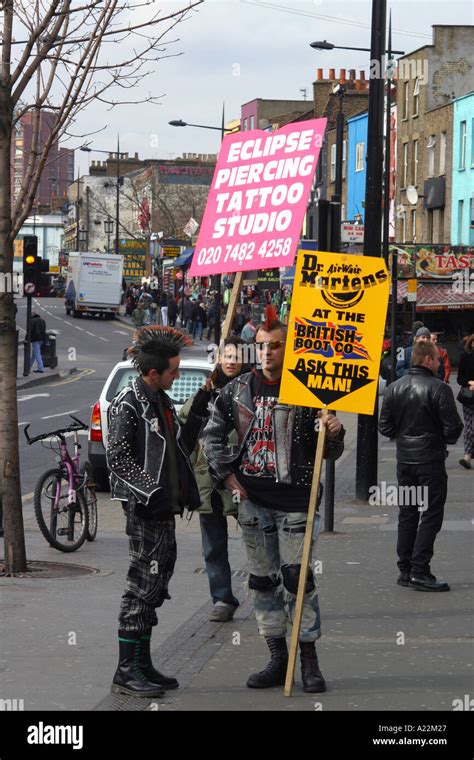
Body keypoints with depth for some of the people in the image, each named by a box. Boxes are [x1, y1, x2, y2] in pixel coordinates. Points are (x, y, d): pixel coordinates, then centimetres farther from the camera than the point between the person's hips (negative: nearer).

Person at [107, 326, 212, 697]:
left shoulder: (162, 402, 16)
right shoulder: (128, 405, -11)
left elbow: (181, 448, 21)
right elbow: (117, 458, -17)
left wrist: (196, 415, 8)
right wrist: (153, 492, -21)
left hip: (165, 508, 9)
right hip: (145, 510, -9)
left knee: (154, 587, 12)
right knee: (143, 586, -7)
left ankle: (142, 664, 19)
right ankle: (126, 671, -3)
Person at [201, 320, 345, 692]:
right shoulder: (238, 390, 5)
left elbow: (329, 452, 2)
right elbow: (213, 434, 15)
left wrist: (334, 434, -20)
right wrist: (227, 474, 5)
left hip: (294, 499, -4)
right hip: (253, 498, 4)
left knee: (297, 576, -7)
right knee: (263, 580, 8)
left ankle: (309, 660, 3)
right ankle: (278, 659, 17)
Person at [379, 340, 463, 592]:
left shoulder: (394, 388, 4)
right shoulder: (439, 389, -14)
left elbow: (385, 427, 6)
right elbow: (453, 429, -14)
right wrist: (447, 437, 8)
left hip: (404, 460, 6)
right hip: (431, 460, -6)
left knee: (407, 513, 14)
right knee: (431, 515, -1)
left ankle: (405, 569, 15)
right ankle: (420, 571, -6)